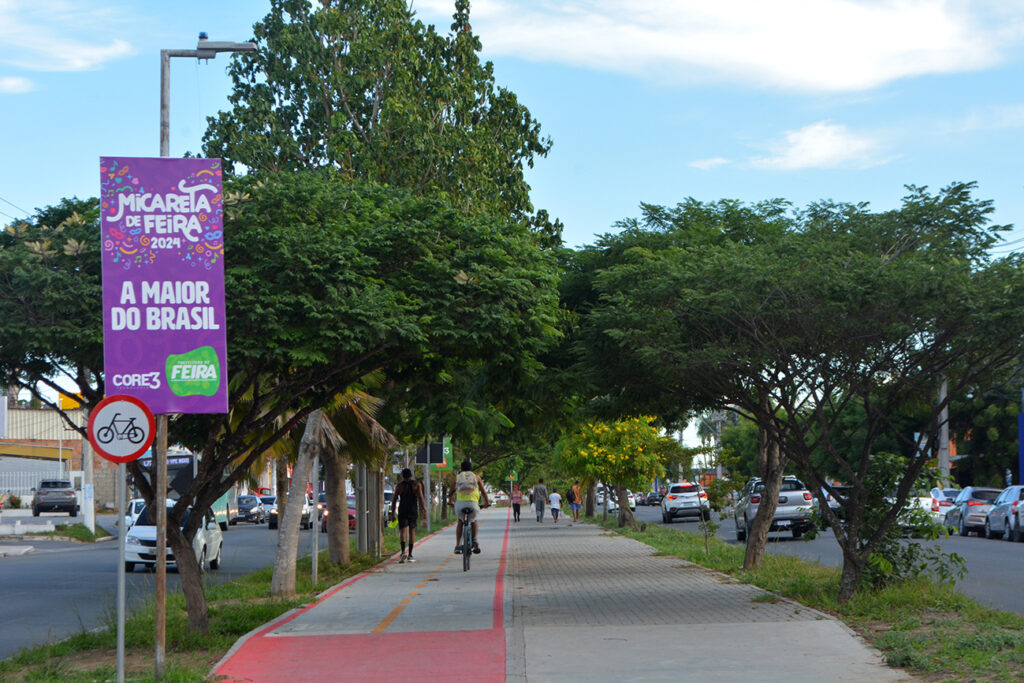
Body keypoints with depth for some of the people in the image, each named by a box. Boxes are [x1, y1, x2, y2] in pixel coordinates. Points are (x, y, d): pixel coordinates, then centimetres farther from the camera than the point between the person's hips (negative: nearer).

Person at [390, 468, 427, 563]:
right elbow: (420, 497, -9)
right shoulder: (417, 484, 2)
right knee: (412, 531, 10)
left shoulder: (399, 485, 3)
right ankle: (410, 555, 11)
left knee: (403, 531, -5)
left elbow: (394, 499, 2)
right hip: (413, 510, 1)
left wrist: (392, 512, 9)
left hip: (402, 510, -1)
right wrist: (424, 509, -9)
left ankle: (403, 552, -28)